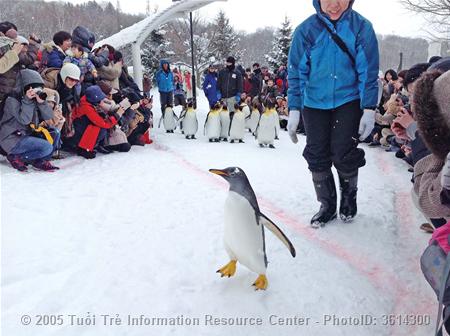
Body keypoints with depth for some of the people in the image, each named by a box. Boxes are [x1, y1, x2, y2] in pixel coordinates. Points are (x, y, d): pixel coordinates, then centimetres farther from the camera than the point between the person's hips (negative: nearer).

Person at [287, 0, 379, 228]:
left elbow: (369, 72, -4)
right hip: (315, 103, 2)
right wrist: (294, 110, -6)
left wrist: (369, 110, -8)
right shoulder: (306, 30, -5)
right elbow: (296, 73, -1)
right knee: (317, 157, 3)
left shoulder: (361, 27, -7)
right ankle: (327, 205, 22)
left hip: (348, 100, -1)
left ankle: (349, 197, 24)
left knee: (343, 154, -7)